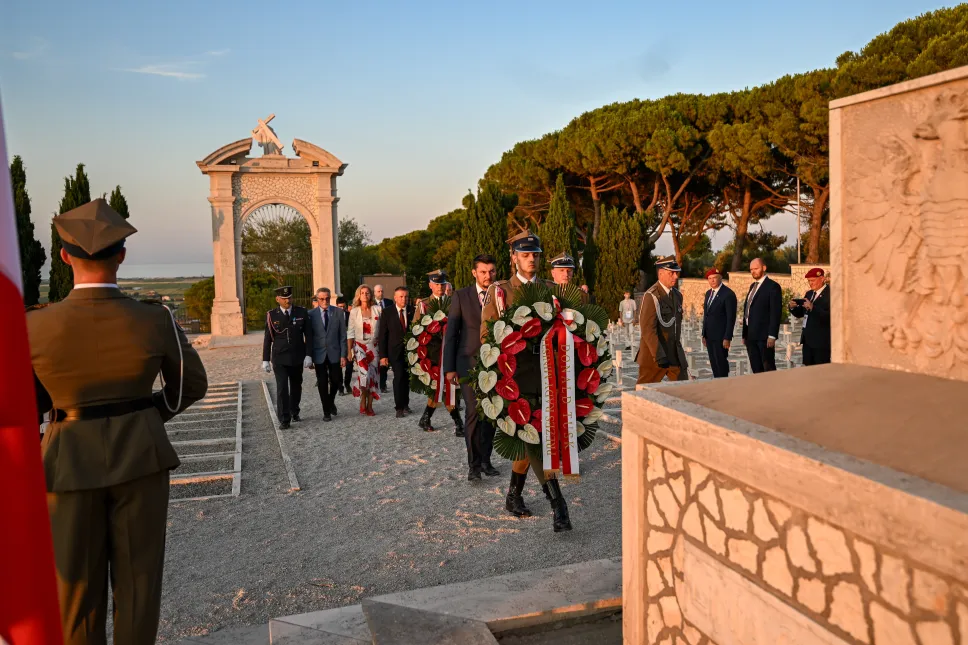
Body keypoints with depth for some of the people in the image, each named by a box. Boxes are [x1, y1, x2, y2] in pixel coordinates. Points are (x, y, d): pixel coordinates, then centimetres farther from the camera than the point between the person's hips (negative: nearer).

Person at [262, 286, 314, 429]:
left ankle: (294, 412, 35)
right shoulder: (272, 315, -3)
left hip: (297, 358, 2)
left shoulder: (302, 313, -1)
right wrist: (265, 360, 0)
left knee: (296, 387, 15)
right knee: (282, 388, -8)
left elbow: (308, 335, 0)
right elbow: (267, 338, 1)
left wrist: (308, 355, -7)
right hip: (279, 359, -2)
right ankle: (284, 419, -2)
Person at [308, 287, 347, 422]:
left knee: (336, 380, 3)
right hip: (319, 354, -1)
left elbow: (342, 335, 0)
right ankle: (326, 411, 18)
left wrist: (343, 355, -5)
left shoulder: (338, 312, -1)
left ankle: (331, 401, 33)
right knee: (322, 384, 4)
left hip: (334, 353, 1)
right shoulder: (311, 314, -3)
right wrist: (309, 356, -3)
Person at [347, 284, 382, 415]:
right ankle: (363, 401, 1)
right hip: (360, 346, -1)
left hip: (374, 347, 2)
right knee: (364, 374, -19)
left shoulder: (378, 309, 1)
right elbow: (350, 332, 3)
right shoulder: (354, 311, 2)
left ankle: (369, 406, 13)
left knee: (373, 375, 3)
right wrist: (349, 351, -2)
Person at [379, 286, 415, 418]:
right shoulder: (387, 312, -2)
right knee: (399, 377, -9)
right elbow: (383, 334, -3)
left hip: (410, 350, 2)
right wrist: (383, 355, -8)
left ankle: (405, 404, 24)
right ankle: (399, 407, -1)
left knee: (407, 378, 10)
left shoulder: (413, 311, 1)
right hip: (395, 351, -2)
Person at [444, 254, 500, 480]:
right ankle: (474, 464, 2)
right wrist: (449, 368, -4)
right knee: (474, 413, -8)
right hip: (469, 362, -2)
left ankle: (485, 460, 20)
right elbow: (450, 334, 1)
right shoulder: (461, 296, 1)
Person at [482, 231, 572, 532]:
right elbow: (486, 335, 0)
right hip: (517, 375, -4)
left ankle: (514, 496, 27)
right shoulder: (499, 291, 2)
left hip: (546, 374, 4)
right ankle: (557, 504, -5)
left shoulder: (551, 289, 13)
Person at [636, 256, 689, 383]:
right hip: (655, 354, -7)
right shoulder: (651, 296, -15)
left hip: (675, 354, 7)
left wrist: (679, 351, 19)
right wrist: (659, 356, -24)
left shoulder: (677, 295, 11)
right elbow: (648, 329, -21)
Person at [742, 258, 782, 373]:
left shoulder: (773, 286, -6)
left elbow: (775, 313, -12)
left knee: (768, 369, -2)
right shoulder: (753, 286, 18)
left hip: (764, 336, -7)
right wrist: (745, 334, 14)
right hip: (751, 335, 8)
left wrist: (772, 336, -18)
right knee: (756, 369, 10)